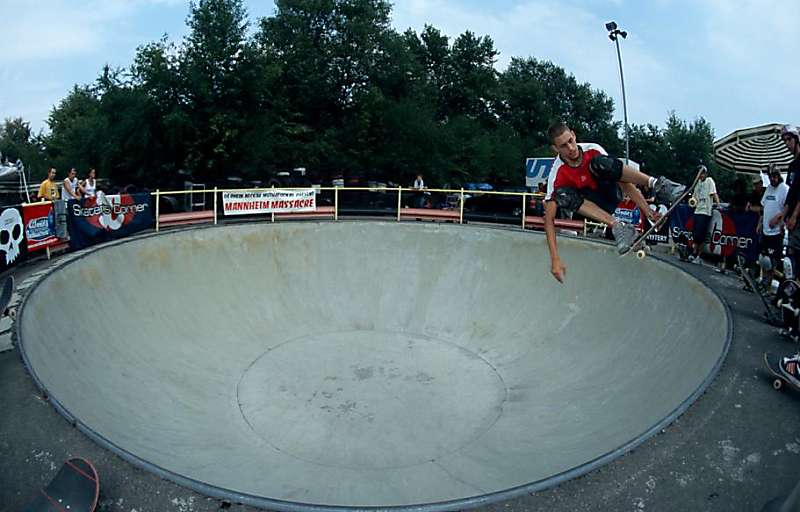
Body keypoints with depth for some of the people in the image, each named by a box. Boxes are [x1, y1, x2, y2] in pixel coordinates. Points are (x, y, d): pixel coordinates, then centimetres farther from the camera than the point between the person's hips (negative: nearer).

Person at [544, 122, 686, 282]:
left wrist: (647, 210, -22)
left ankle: (655, 185, -32)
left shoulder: (592, 150, -18)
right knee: (563, 195, -33)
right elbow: (549, 218, -26)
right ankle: (616, 226, -38)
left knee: (599, 163, -30)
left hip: (612, 195, 0)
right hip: (595, 206, 0)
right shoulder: (557, 174, -22)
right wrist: (555, 259, -35)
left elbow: (622, 178, -14)